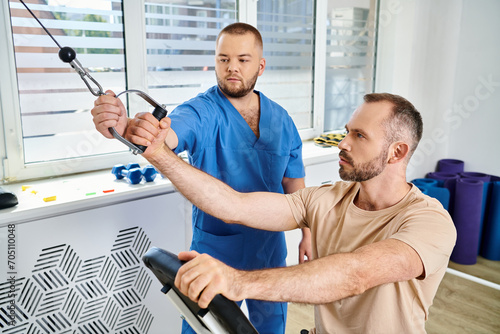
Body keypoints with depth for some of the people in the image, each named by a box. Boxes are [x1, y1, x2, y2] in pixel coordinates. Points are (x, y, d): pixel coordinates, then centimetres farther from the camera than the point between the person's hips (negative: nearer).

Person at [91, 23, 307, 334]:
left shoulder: (281, 119, -2)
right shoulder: (201, 112, -16)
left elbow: (294, 183, 5)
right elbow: (166, 134, -37)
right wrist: (126, 127, -57)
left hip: (270, 248, 4)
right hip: (215, 248, -3)